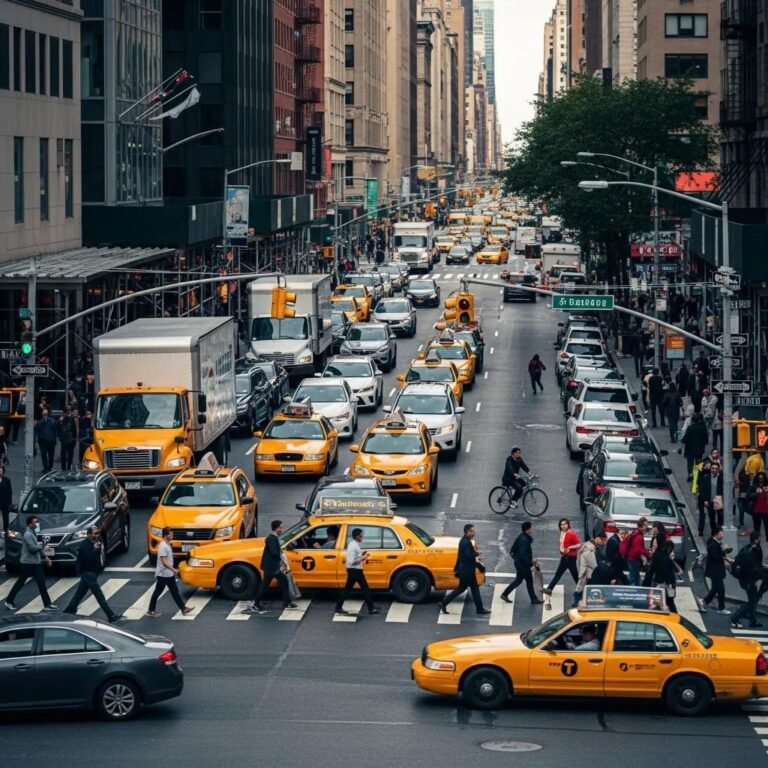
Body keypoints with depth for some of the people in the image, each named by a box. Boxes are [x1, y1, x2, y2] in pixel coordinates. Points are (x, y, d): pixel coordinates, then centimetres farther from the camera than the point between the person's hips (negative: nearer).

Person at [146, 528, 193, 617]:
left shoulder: (168, 545, 9)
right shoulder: (163, 546, -22)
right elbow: (164, 562, -26)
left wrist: (173, 570, 20)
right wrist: (173, 570, -27)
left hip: (169, 574, 9)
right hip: (162, 574, -9)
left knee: (175, 592, 9)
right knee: (157, 592, 2)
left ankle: (183, 608, 11)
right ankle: (151, 611, 12)